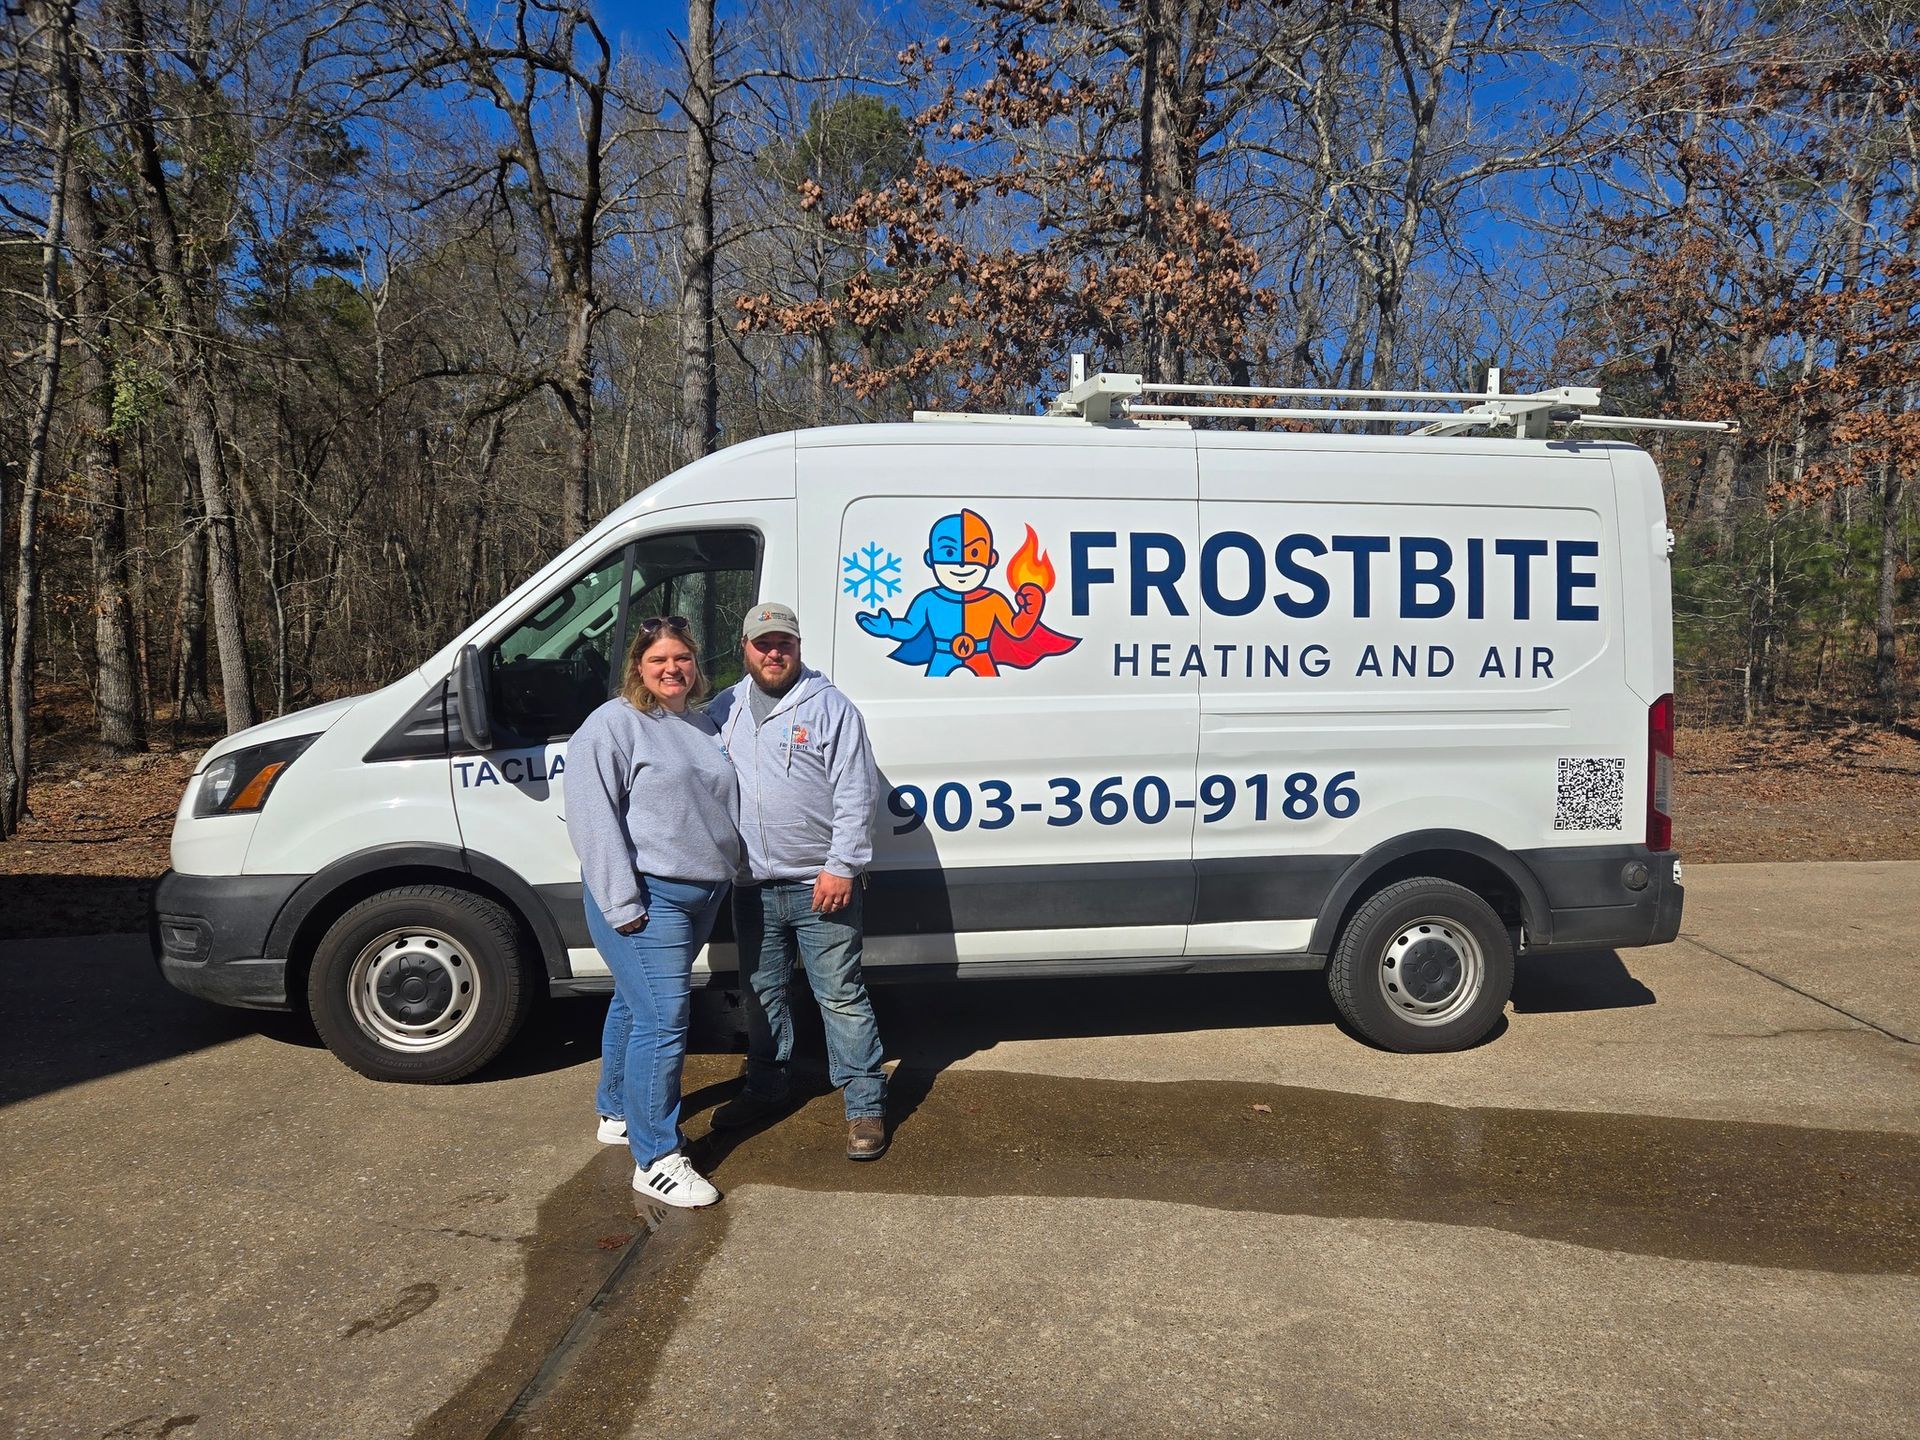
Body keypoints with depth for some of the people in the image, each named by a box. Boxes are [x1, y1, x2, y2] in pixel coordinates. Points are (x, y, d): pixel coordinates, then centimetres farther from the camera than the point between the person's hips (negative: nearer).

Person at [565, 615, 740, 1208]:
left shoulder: (704, 727, 15)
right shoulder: (612, 725, -10)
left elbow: (725, 807, 26)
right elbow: (592, 817, -17)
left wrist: (724, 879, 19)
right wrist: (623, 902, -21)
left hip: (702, 894, 8)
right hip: (648, 896, -8)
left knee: (634, 1003, 21)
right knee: (663, 1021, -11)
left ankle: (617, 1113, 37)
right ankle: (656, 1160, -3)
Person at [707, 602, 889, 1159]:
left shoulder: (829, 706, -5)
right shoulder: (724, 711, 10)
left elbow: (855, 794, -10)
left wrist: (841, 867, -16)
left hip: (820, 885, -5)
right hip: (753, 886, 6)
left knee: (841, 996, 0)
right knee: (761, 994, 18)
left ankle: (865, 1106, 9)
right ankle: (765, 1090, 35)